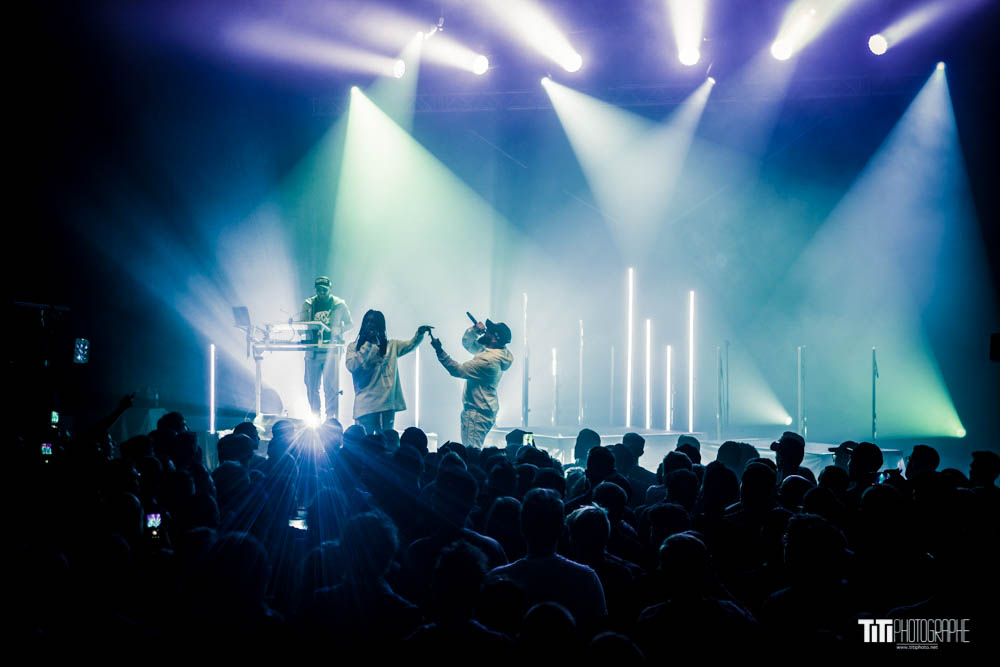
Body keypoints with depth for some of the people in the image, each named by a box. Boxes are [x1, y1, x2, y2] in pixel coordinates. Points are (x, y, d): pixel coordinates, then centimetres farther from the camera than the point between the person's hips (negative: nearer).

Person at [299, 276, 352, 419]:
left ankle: (331, 419, -3)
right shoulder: (308, 305, 9)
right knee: (311, 387, 4)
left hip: (332, 350, -2)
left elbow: (349, 324, 11)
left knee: (331, 387, -7)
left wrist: (338, 330, -10)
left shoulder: (339, 305, 4)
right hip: (313, 351, 2)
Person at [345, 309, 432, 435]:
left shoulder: (390, 346, 15)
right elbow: (352, 367, -8)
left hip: (386, 406, 2)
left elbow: (411, 345, 9)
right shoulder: (353, 347, 8)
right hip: (365, 406, -2)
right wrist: (368, 344, -9)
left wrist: (420, 333, -11)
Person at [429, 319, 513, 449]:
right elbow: (467, 343, 23)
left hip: (477, 413, -11)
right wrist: (474, 330, 2)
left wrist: (439, 350, -17)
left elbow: (458, 370, -19)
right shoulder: (485, 350, 10)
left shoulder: (488, 360, -22)